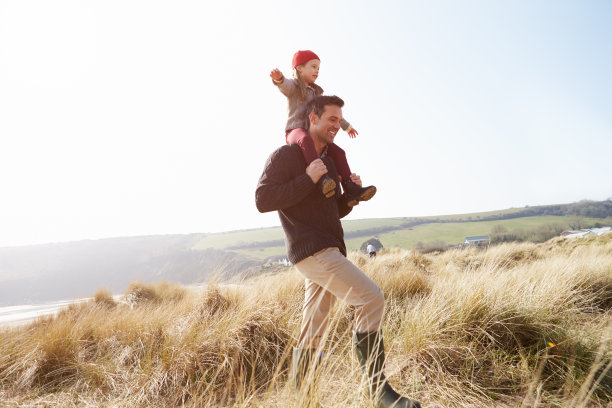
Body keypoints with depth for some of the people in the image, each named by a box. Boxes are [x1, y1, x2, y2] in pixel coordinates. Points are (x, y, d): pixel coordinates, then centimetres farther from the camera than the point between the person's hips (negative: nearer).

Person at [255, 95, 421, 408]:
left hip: (329, 252, 9)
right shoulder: (286, 155, -2)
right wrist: (308, 179, -16)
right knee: (371, 299, -19)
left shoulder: (328, 161, 22)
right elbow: (263, 200, -13)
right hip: (311, 249, -8)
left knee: (312, 334, 11)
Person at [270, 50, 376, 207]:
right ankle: (322, 179, -57)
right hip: (294, 132, -7)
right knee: (306, 140, -40)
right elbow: (285, 86, -21)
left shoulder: (315, 92, 29)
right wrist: (279, 78, -46)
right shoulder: (293, 86, 5)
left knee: (338, 152, -10)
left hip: (312, 134, 7)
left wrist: (346, 125, 44)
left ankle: (351, 190, -18)